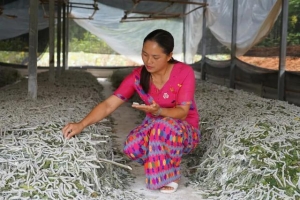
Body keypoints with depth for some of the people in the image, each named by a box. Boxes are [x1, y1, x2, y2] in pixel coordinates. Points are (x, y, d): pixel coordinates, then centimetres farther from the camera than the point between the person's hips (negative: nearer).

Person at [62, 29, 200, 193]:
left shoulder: (184, 73, -20)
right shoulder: (138, 76, -11)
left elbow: (182, 112, -22)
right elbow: (108, 105, -15)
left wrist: (158, 111, -42)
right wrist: (81, 125, -29)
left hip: (185, 131, -3)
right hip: (154, 127, 3)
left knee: (164, 125, -39)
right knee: (132, 147, -31)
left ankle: (171, 174, -12)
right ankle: (161, 165, 3)